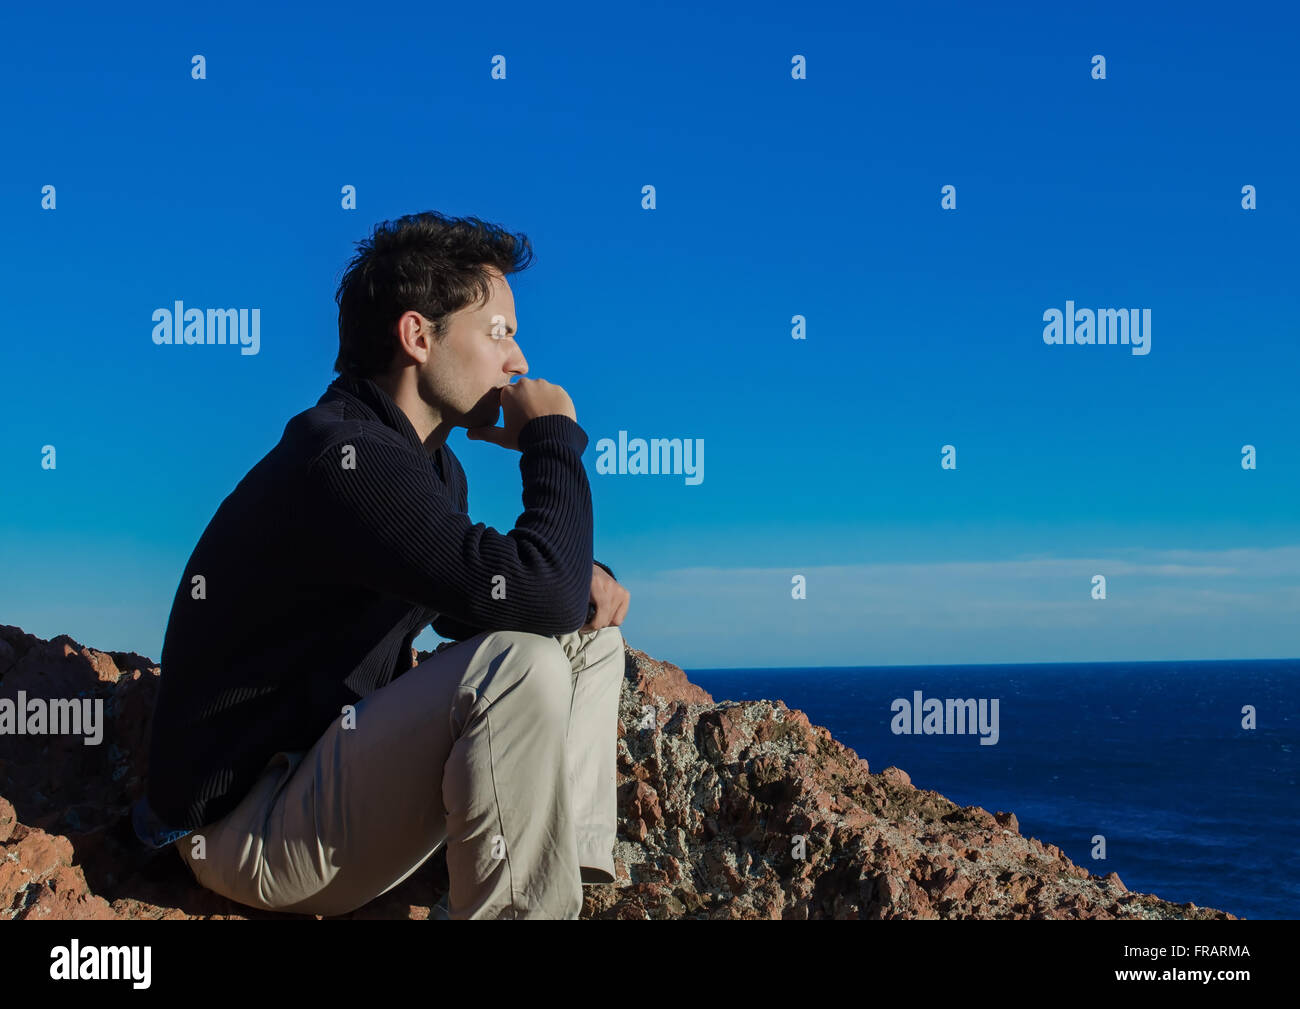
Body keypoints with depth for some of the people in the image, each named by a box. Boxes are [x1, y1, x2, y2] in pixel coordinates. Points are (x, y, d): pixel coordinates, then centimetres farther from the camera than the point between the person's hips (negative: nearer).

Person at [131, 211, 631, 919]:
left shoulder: (431, 467, 9)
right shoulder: (343, 462, -23)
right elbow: (538, 593, -32)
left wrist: (580, 576, 0)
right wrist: (554, 436, -15)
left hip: (337, 767, 10)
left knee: (589, 632, 9)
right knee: (519, 665, -29)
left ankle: (573, 875, 0)